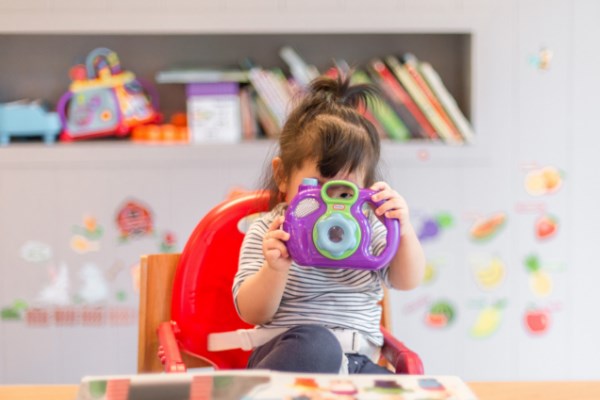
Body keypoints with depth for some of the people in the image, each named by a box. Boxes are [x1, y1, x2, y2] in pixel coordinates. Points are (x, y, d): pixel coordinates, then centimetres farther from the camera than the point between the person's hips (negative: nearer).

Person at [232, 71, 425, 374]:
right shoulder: (268, 232, 1)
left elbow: (407, 281, 3)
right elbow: (252, 314, -6)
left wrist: (403, 232, -16)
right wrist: (275, 269, -26)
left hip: (358, 360, 4)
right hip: (290, 350, -4)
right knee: (317, 344, -39)